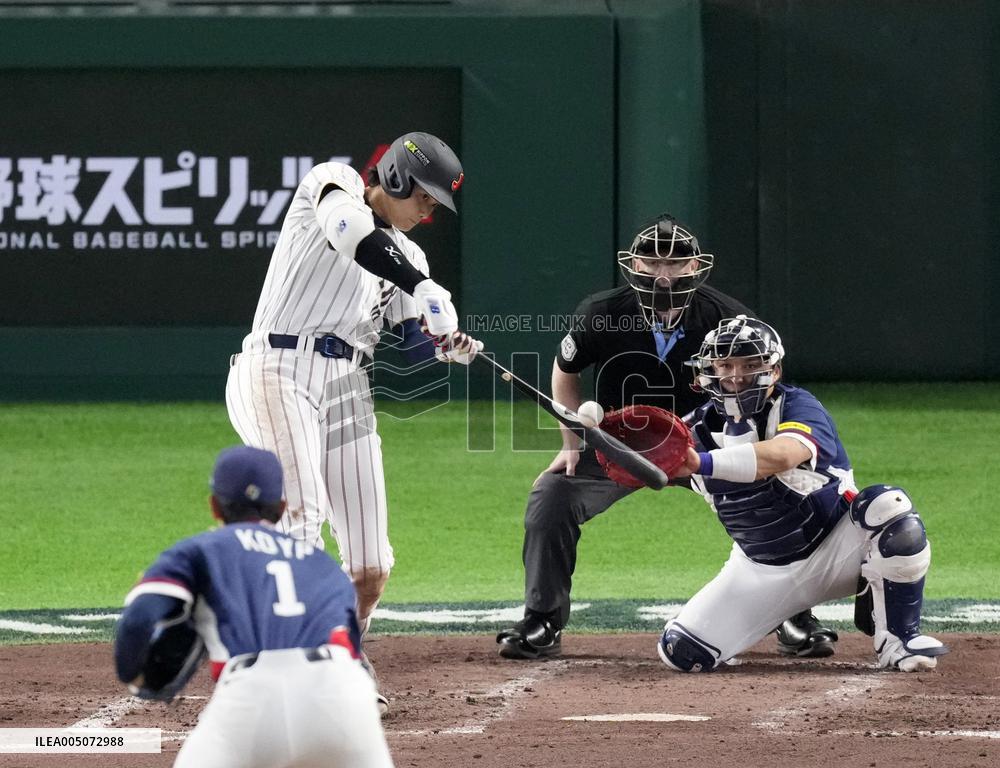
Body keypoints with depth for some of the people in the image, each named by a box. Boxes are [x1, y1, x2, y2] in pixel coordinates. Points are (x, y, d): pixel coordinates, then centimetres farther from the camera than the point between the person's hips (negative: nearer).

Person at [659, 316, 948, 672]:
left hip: (834, 548, -4)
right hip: (761, 570, 4)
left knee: (888, 508, -35)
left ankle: (897, 639, -17)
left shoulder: (798, 406, -22)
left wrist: (702, 463, -56)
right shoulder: (703, 426, -3)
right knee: (681, 652, -8)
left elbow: (782, 455, -44)